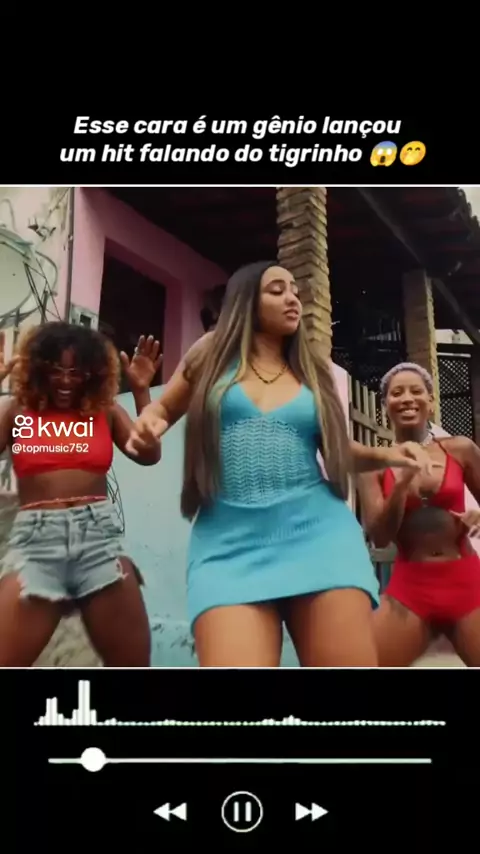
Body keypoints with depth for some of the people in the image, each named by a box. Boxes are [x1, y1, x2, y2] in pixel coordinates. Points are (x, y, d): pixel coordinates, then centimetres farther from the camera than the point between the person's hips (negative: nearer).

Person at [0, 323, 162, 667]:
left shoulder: (106, 411, 12)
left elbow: (149, 455, 2)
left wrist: (141, 391, -4)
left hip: (100, 534, 1)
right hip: (35, 538, -1)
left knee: (134, 662, 7)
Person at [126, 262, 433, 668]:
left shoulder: (312, 368, 17)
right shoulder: (212, 351, 13)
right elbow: (161, 410, 23)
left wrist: (384, 455, 5)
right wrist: (146, 429, -1)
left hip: (316, 528, 2)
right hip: (231, 538, -2)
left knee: (349, 658, -6)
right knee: (234, 659, -21)